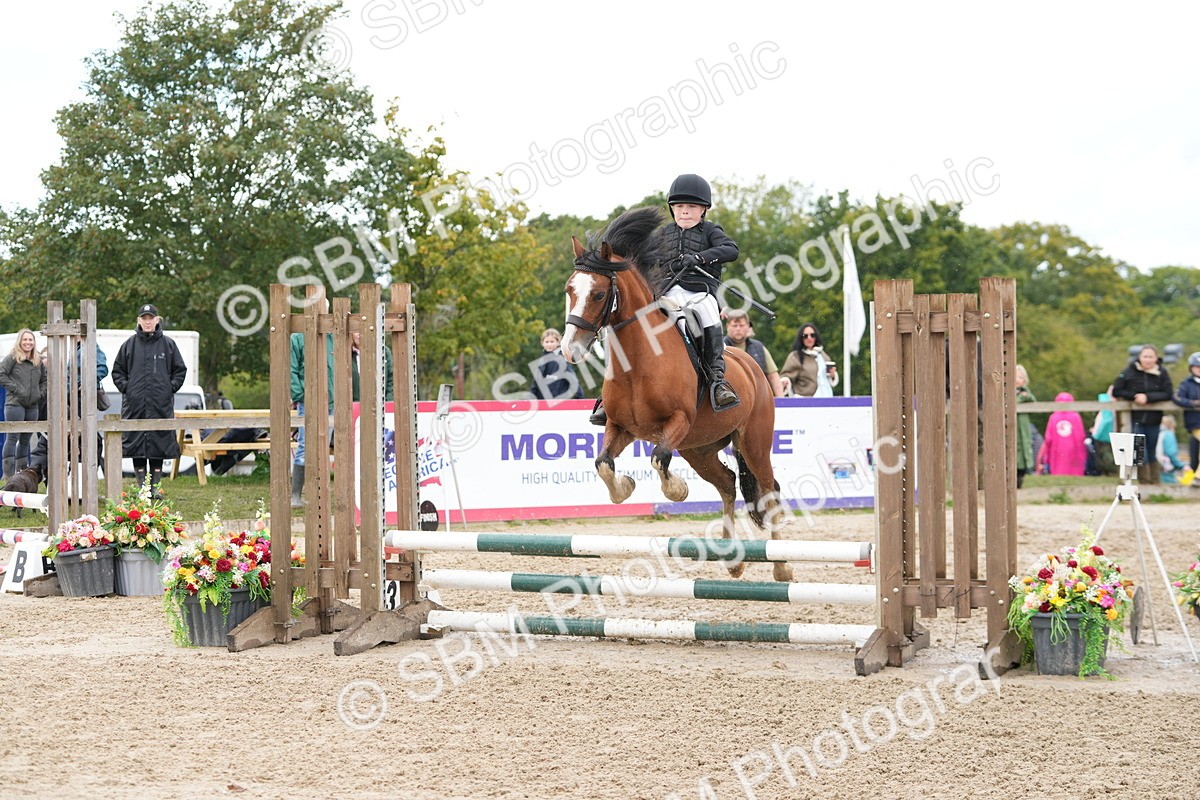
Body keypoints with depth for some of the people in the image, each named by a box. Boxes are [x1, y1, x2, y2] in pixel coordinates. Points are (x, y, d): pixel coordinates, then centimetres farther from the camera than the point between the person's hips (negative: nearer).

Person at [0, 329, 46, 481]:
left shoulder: (38, 361, 14)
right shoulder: (12, 358, -3)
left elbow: (45, 380, 24)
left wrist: (41, 393, 8)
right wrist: (14, 388, -14)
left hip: (33, 406, 6)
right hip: (15, 404, -6)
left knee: (25, 440, 11)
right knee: (12, 438, -8)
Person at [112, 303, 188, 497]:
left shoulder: (168, 344, 7)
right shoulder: (129, 345, 8)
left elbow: (180, 370, 12)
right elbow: (117, 371, 14)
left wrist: (171, 387, -1)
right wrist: (126, 388, 0)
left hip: (161, 404, 0)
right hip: (135, 404, 0)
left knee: (160, 443, 1)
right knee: (136, 443, -1)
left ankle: (155, 486, 7)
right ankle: (141, 486, 4)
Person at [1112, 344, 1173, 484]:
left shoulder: (1162, 373, -2)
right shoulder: (1129, 372, -5)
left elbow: (1167, 394, -8)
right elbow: (1116, 391, -4)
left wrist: (1147, 397, -20)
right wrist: (1134, 396, -17)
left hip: (1153, 419, 2)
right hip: (1136, 419, -2)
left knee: (1153, 453, 13)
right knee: (1140, 453, -5)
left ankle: (1155, 483, 22)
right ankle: (1145, 482, 3)